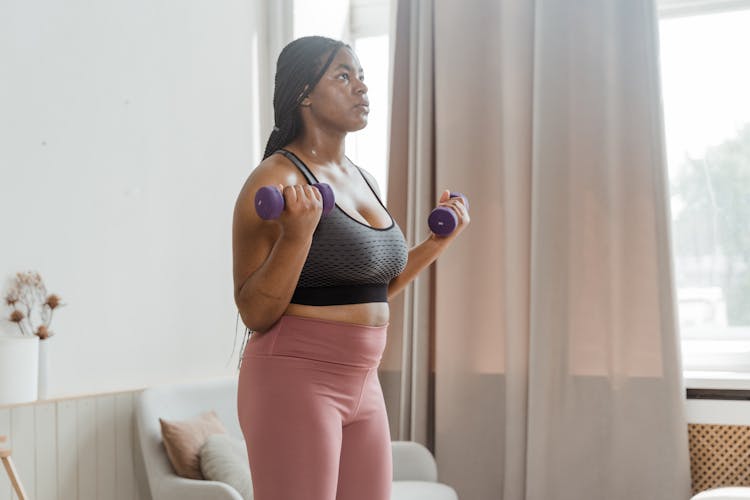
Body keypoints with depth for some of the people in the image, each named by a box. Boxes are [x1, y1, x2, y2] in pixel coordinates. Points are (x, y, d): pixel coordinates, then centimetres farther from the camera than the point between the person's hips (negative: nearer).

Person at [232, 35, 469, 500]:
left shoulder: (365, 180, 13)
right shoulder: (275, 180, -11)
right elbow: (255, 314, -13)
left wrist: (438, 241, 17)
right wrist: (298, 232, -25)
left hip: (362, 387, 8)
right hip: (293, 381, -8)